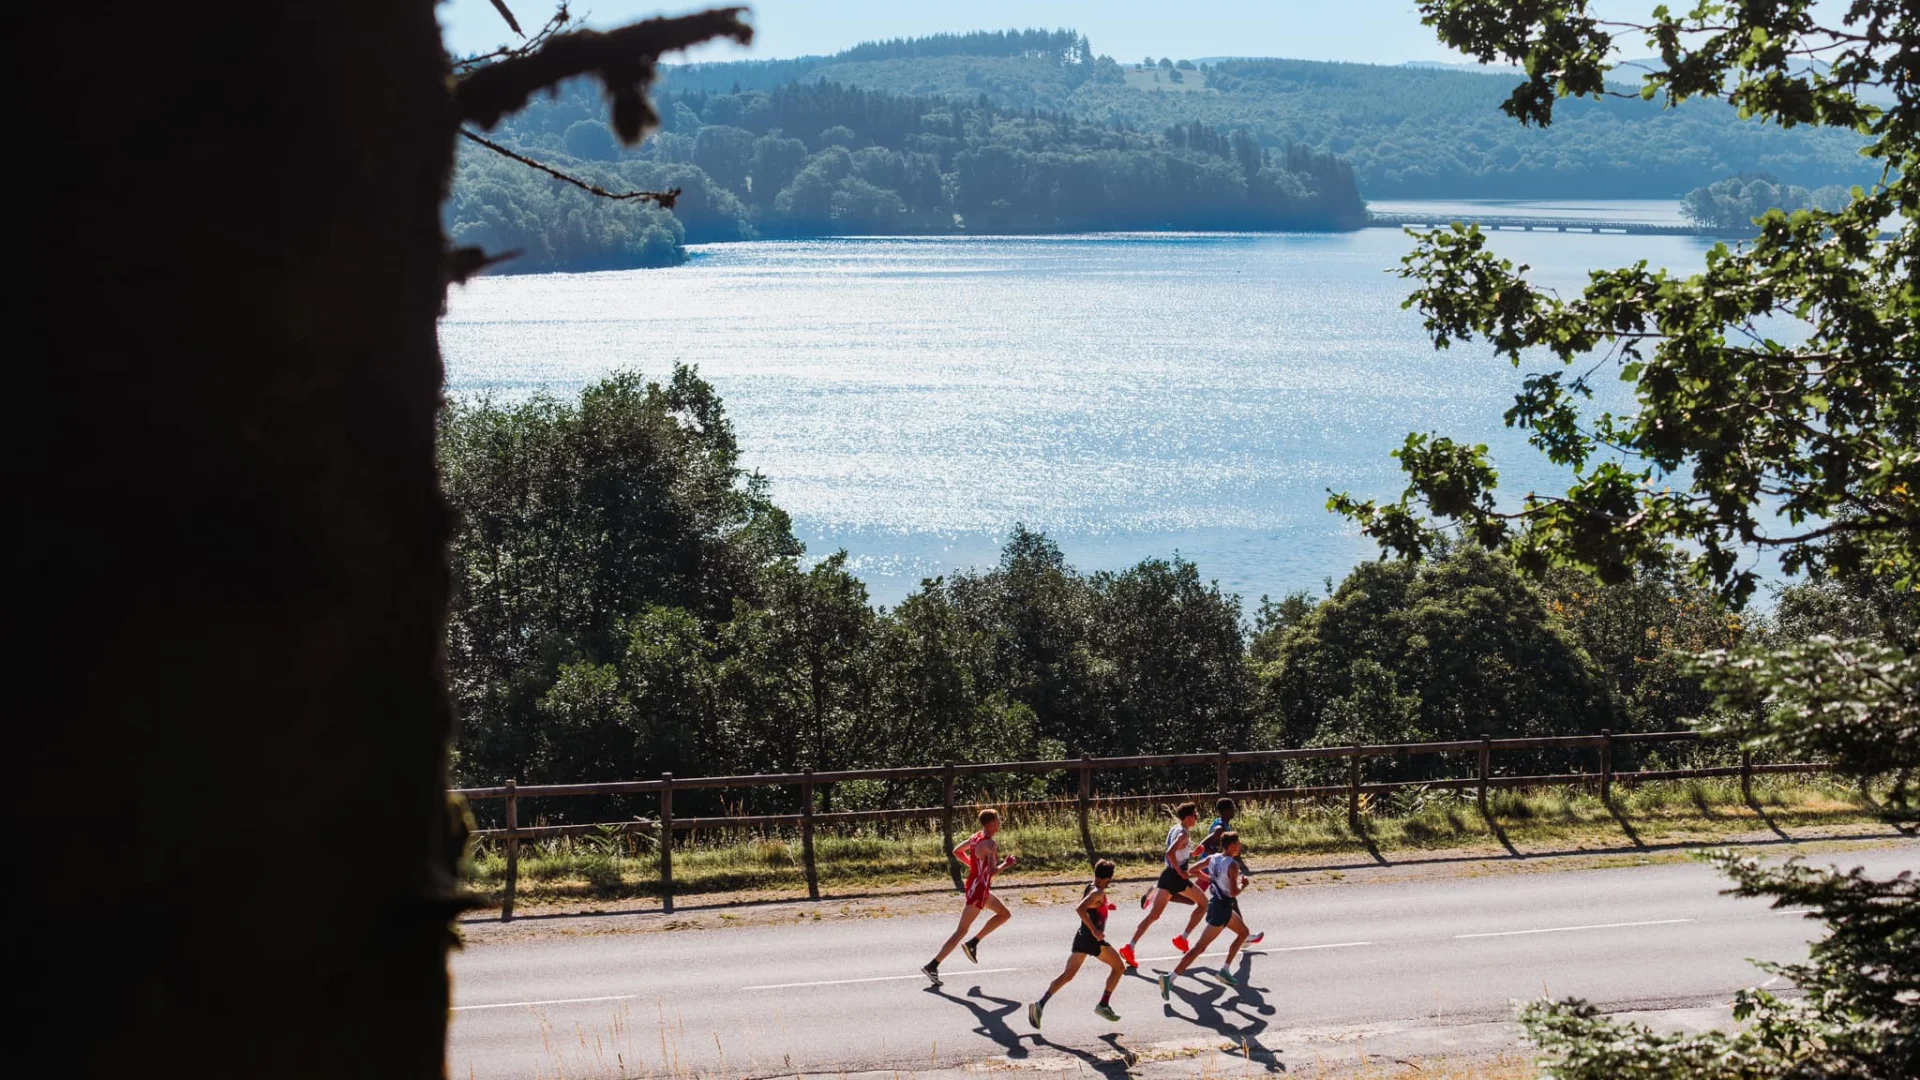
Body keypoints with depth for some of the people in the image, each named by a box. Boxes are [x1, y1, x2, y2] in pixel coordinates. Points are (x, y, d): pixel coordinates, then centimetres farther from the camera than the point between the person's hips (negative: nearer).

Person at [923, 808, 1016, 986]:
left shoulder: (976, 837, 5)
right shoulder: (990, 844, -21)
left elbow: (957, 852, 16)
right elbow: (992, 871, -31)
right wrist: (1006, 864, -14)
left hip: (980, 888, 10)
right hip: (978, 890, -10)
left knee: (1004, 914, 23)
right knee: (961, 931, -6)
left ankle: (972, 943, 18)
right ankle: (932, 966, -6)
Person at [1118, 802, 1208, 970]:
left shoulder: (1174, 829, 13)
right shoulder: (1184, 834, -14)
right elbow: (1170, 853, -28)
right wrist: (1180, 871, -19)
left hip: (1166, 874, 8)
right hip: (1177, 877, -8)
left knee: (1153, 915, 6)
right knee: (1203, 903, 12)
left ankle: (1130, 947, 2)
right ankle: (1183, 939, 11)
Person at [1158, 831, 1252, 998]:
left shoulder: (1212, 859, 3)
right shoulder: (1232, 865, -18)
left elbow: (1193, 870, 13)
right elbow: (1233, 892, -24)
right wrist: (1243, 885, -4)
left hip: (1214, 902, 9)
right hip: (1221, 908, -9)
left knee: (1243, 932, 28)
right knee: (1200, 947, -11)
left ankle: (1225, 970, 28)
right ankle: (1170, 977, -19)